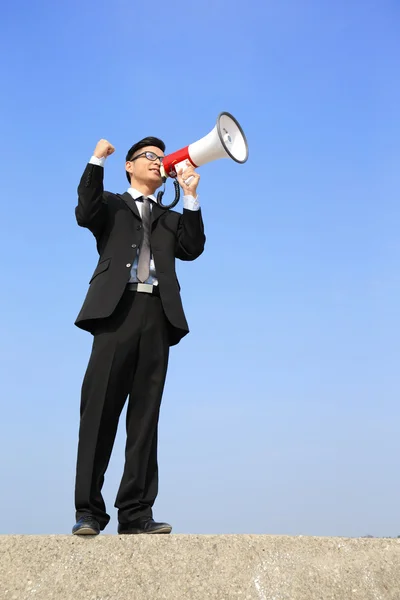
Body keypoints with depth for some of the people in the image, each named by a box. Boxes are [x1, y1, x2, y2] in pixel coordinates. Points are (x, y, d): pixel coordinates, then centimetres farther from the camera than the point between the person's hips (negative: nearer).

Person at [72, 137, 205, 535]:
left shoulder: (171, 218, 28)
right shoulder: (111, 205, 20)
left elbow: (192, 249, 9)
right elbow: (85, 215, -3)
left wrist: (190, 197, 5)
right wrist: (97, 160, -2)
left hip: (157, 315, 3)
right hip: (118, 308, -3)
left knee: (145, 415, -1)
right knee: (100, 410, -8)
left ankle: (136, 512, 0)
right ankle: (89, 510, -6)